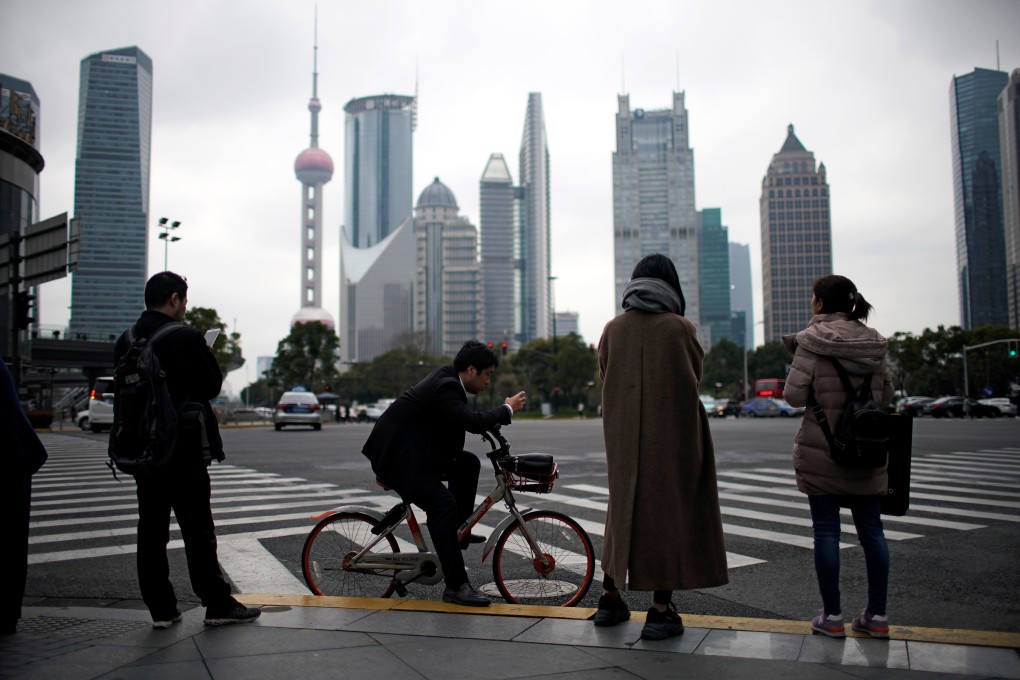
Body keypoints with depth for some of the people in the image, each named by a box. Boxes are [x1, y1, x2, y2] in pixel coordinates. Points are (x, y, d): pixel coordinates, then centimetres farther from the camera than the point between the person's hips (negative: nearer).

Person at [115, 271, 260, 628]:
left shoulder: (125, 342, 5)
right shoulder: (187, 339, -14)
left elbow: (122, 393, 11)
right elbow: (212, 387, -9)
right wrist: (206, 357, 6)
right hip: (183, 450, -6)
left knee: (151, 530, 10)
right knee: (198, 531, 2)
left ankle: (161, 609, 15)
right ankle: (218, 605, 9)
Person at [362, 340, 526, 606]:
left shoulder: (446, 378, 7)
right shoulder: (445, 387, -22)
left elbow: (468, 420, 23)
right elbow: (473, 422, -31)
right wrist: (507, 409, -17)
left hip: (415, 450, 11)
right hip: (396, 456, -11)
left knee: (468, 463, 10)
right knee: (443, 505, -20)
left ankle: (458, 531, 17)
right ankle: (456, 586, -18)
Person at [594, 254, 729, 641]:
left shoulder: (614, 329, 1)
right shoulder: (679, 327, -7)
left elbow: (605, 380, 8)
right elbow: (695, 377, 3)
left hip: (624, 437, 4)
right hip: (672, 435, -4)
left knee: (624, 508, 15)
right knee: (669, 510, 3)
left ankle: (610, 599, 23)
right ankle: (661, 610, 4)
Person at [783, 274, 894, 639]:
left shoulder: (812, 339, -10)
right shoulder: (874, 342, 6)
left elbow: (794, 395, -14)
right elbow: (886, 396, 10)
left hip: (820, 450, -4)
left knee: (826, 530, 2)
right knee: (871, 528, 10)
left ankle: (832, 616, 8)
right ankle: (877, 615, 16)